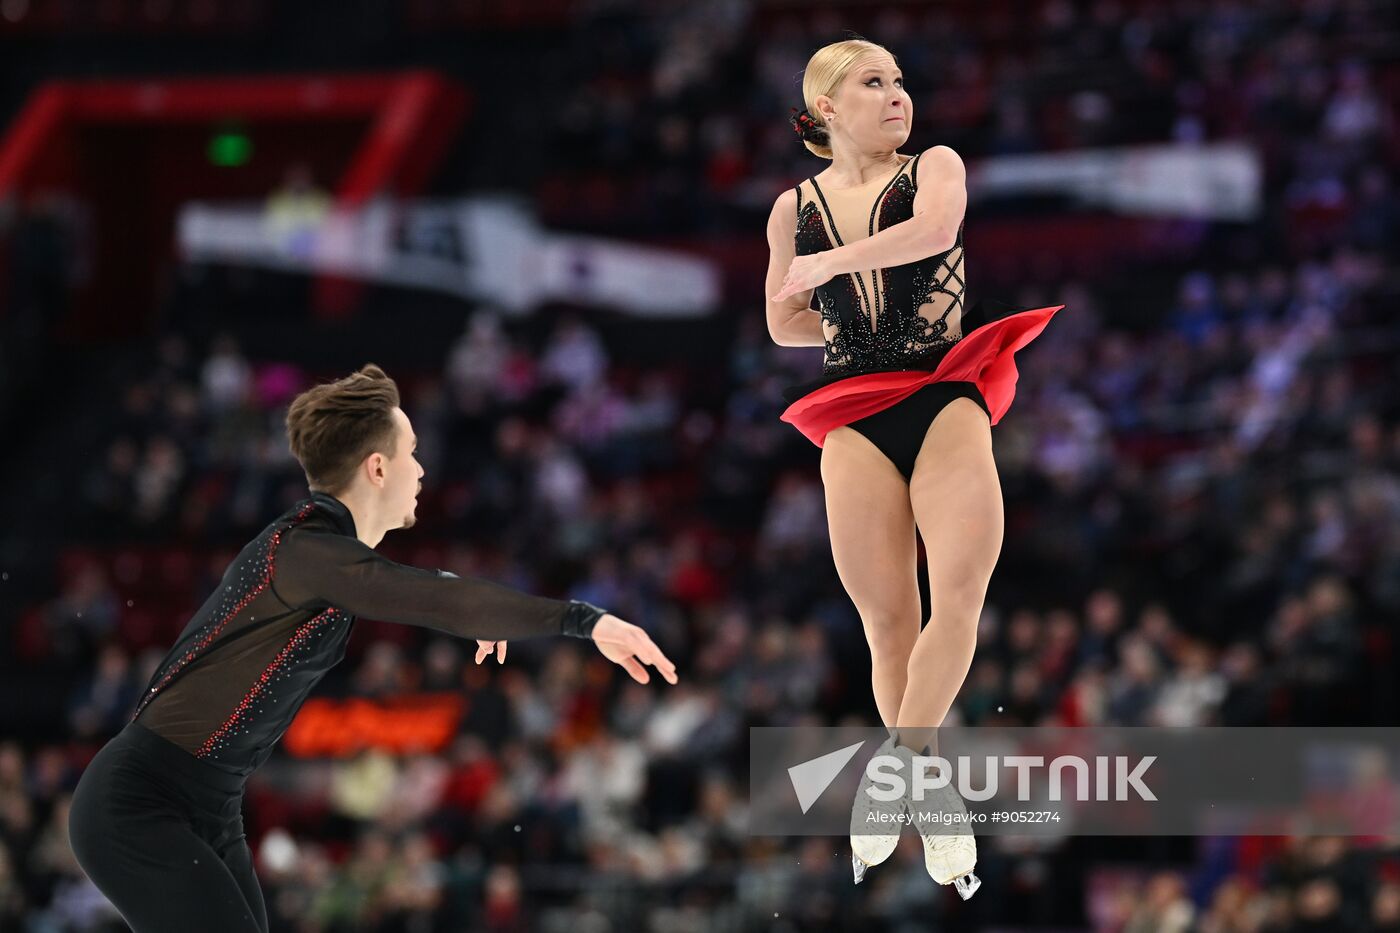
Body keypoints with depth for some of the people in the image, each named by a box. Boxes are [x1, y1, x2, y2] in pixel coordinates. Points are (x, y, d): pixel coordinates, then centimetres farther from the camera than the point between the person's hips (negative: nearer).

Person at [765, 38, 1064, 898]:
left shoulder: (934, 168, 5)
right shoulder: (796, 207, 10)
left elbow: (934, 229, -19)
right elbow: (783, 323, 21)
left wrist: (823, 265, -13)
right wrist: (863, 329, 9)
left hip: (948, 399, -1)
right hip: (856, 422, 1)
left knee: (959, 596, -19)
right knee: (888, 623, -1)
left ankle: (895, 772, -12)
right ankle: (932, 802, 10)